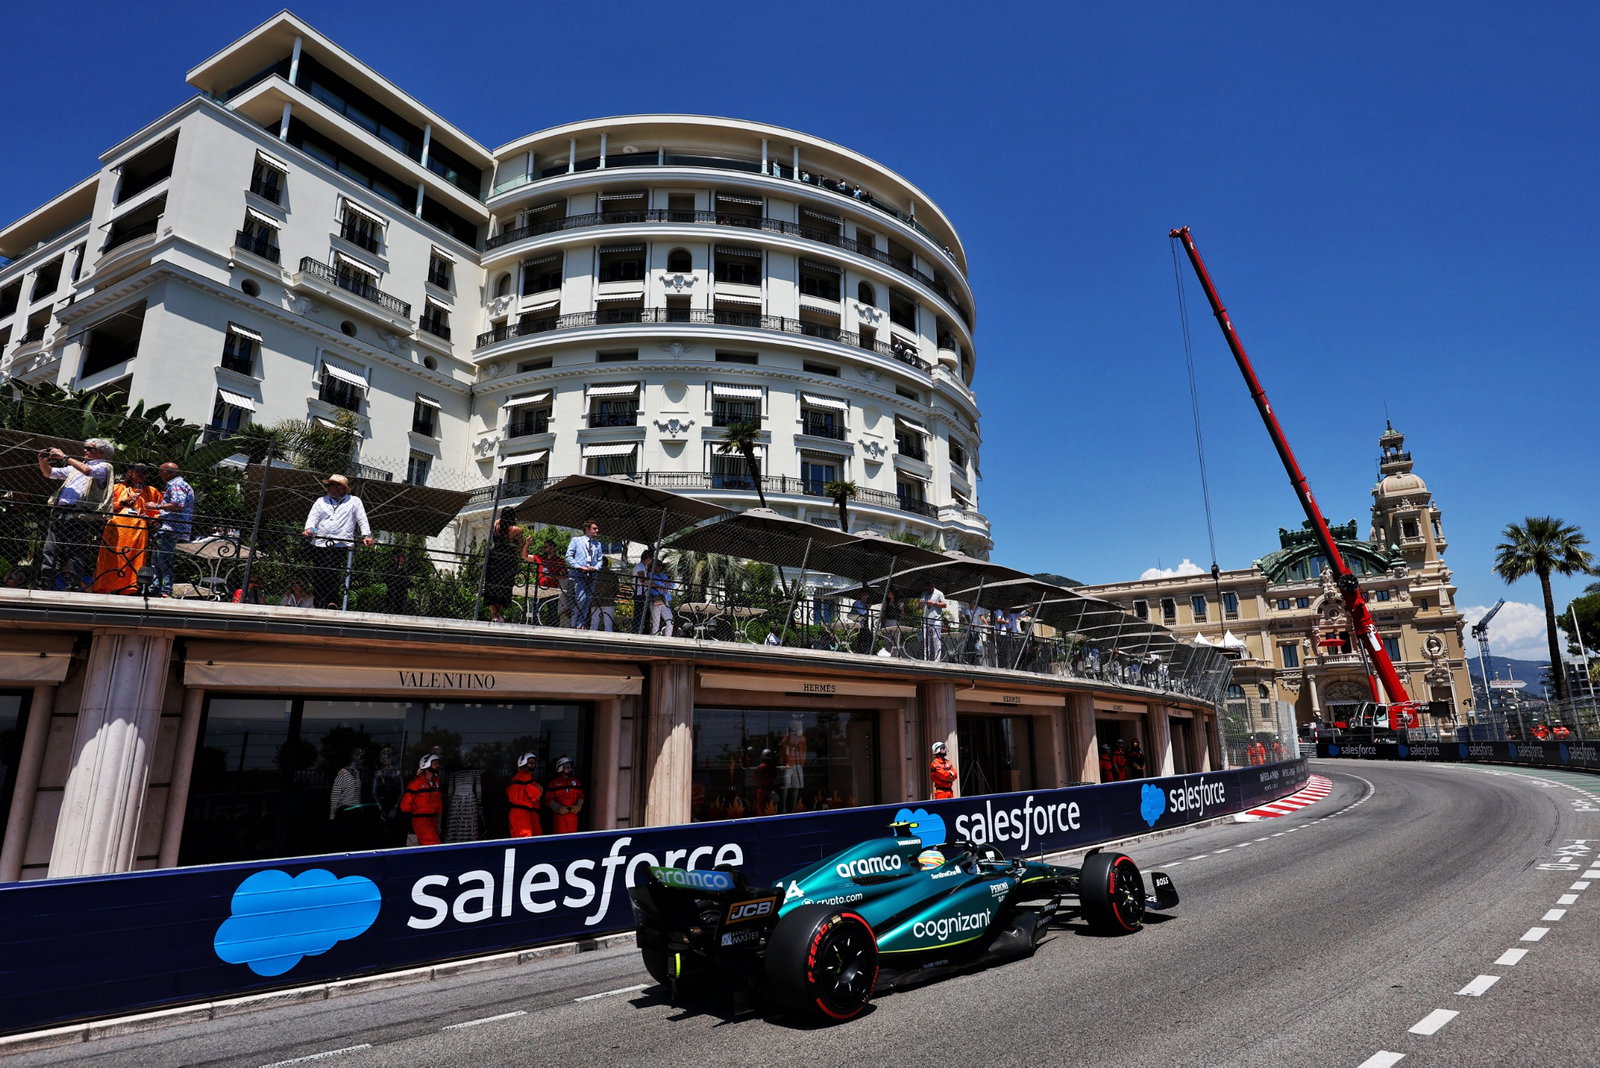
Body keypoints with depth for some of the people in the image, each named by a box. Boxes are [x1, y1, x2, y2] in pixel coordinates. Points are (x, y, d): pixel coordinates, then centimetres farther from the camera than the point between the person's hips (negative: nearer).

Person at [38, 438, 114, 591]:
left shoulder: (104, 467, 5)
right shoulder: (76, 466, 30)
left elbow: (87, 470, -16)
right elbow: (49, 473, 36)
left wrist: (64, 457, -6)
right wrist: (43, 461, 15)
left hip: (80, 517, -8)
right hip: (59, 514, 8)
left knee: (75, 556, -11)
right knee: (48, 552, 2)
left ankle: (74, 588, -12)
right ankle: (44, 587, 3)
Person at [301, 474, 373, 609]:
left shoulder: (354, 501, 16)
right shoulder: (321, 501, 24)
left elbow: (362, 520, 7)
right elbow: (312, 517, 13)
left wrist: (366, 535, -8)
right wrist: (309, 529, -8)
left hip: (342, 546, -4)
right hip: (319, 545, 4)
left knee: (333, 574, -19)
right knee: (318, 576, -2)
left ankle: (333, 603, -19)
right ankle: (320, 606, 2)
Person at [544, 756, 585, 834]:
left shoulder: (576, 781, 13)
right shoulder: (553, 783, 1)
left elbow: (581, 796, 15)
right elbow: (548, 799, -3)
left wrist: (578, 806, -4)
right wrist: (559, 808, -14)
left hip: (573, 815, 4)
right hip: (559, 815, -4)